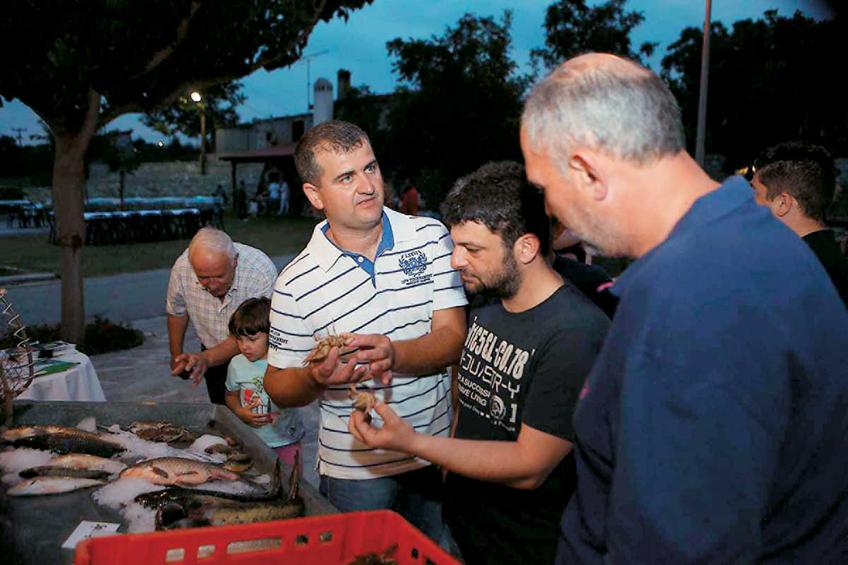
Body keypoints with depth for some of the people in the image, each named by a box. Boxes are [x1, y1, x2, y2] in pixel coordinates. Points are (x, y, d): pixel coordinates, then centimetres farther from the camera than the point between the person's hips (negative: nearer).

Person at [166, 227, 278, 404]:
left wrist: (207, 358, -39)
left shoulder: (262, 271, -33)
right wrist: (176, 355, 10)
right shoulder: (182, 267, -23)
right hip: (214, 356, 3)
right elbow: (177, 311, -1)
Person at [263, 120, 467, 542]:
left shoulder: (430, 238, -6)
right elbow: (279, 389, -2)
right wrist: (316, 378, -25)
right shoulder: (296, 284, -11)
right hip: (357, 469, -2)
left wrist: (393, 354, -30)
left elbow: (454, 338, -11)